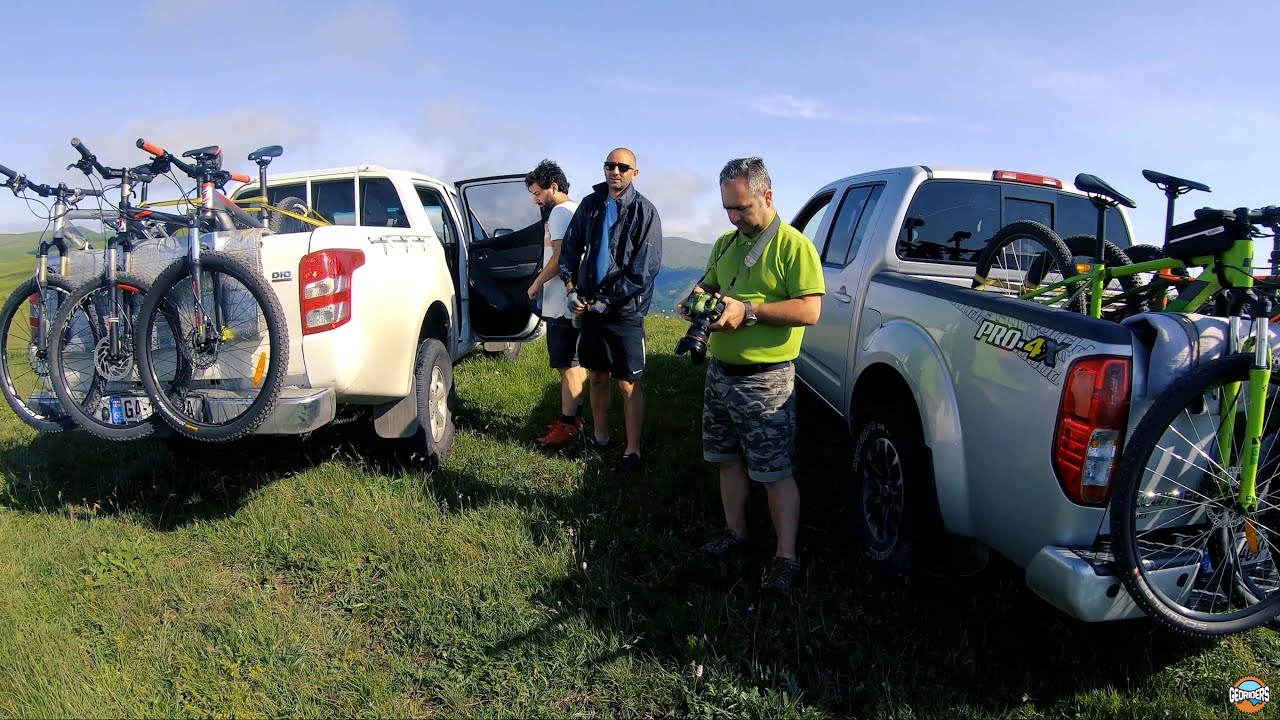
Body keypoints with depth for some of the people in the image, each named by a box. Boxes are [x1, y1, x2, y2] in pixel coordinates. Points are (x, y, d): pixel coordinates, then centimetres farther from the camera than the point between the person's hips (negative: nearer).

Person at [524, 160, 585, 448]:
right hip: (572, 301, 11)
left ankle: (567, 426, -4)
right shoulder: (574, 210, 19)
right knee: (575, 363, 15)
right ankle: (575, 416, 24)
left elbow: (559, 257, -20)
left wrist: (537, 283, -9)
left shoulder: (560, 211, -12)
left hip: (562, 304, -11)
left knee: (567, 366, -8)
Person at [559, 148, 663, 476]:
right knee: (597, 378, 15)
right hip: (590, 308, 5)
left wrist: (607, 301, -14)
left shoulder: (644, 211, -7)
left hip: (625, 311, -4)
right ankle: (600, 438, 30)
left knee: (628, 385, 0)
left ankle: (632, 452, 10)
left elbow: (644, 268, -13)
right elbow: (570, 249, 11)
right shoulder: (590, 204, 7)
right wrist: (572, 290, -2)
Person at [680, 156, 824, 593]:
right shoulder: (725, 243, 11)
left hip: (765, 380, -7)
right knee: (729, 458, 17)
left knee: (775, 472, -2)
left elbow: (809, 310, -19)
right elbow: (709, 284, 24)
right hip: (720, 370, 8)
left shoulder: (794, 245, -12)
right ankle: (735, 533, 33)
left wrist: (748, 310, -24)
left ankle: (786, 557, 8)